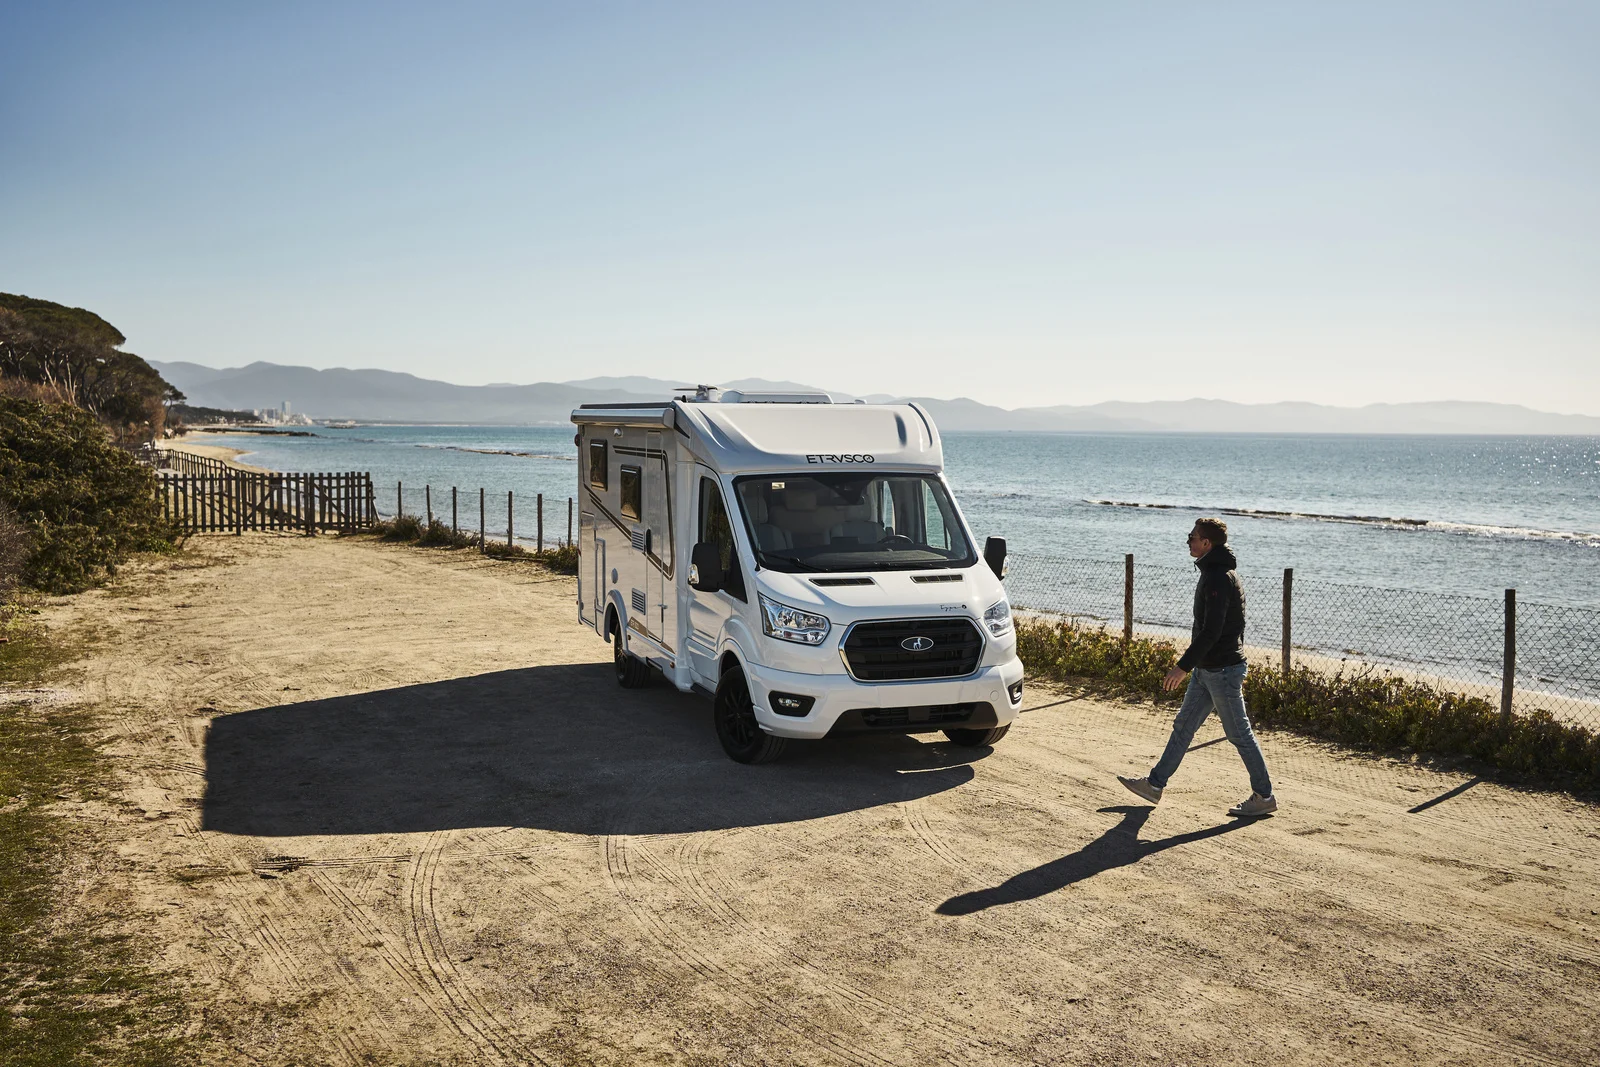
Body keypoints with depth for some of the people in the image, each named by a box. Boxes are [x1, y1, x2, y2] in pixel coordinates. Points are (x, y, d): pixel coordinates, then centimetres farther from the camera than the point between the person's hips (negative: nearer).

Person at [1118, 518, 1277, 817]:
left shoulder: (1218, 579, -20)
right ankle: (1154, 784, 19)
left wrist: (1183, 666, -23)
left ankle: (1264, 797, 11)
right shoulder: (1215, 574, 13)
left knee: (1239, 734, 0)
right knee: (1183, 726, 13)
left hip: (1222, 671, -10)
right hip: (1206, 670, 10)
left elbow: (1211, 631, -25)